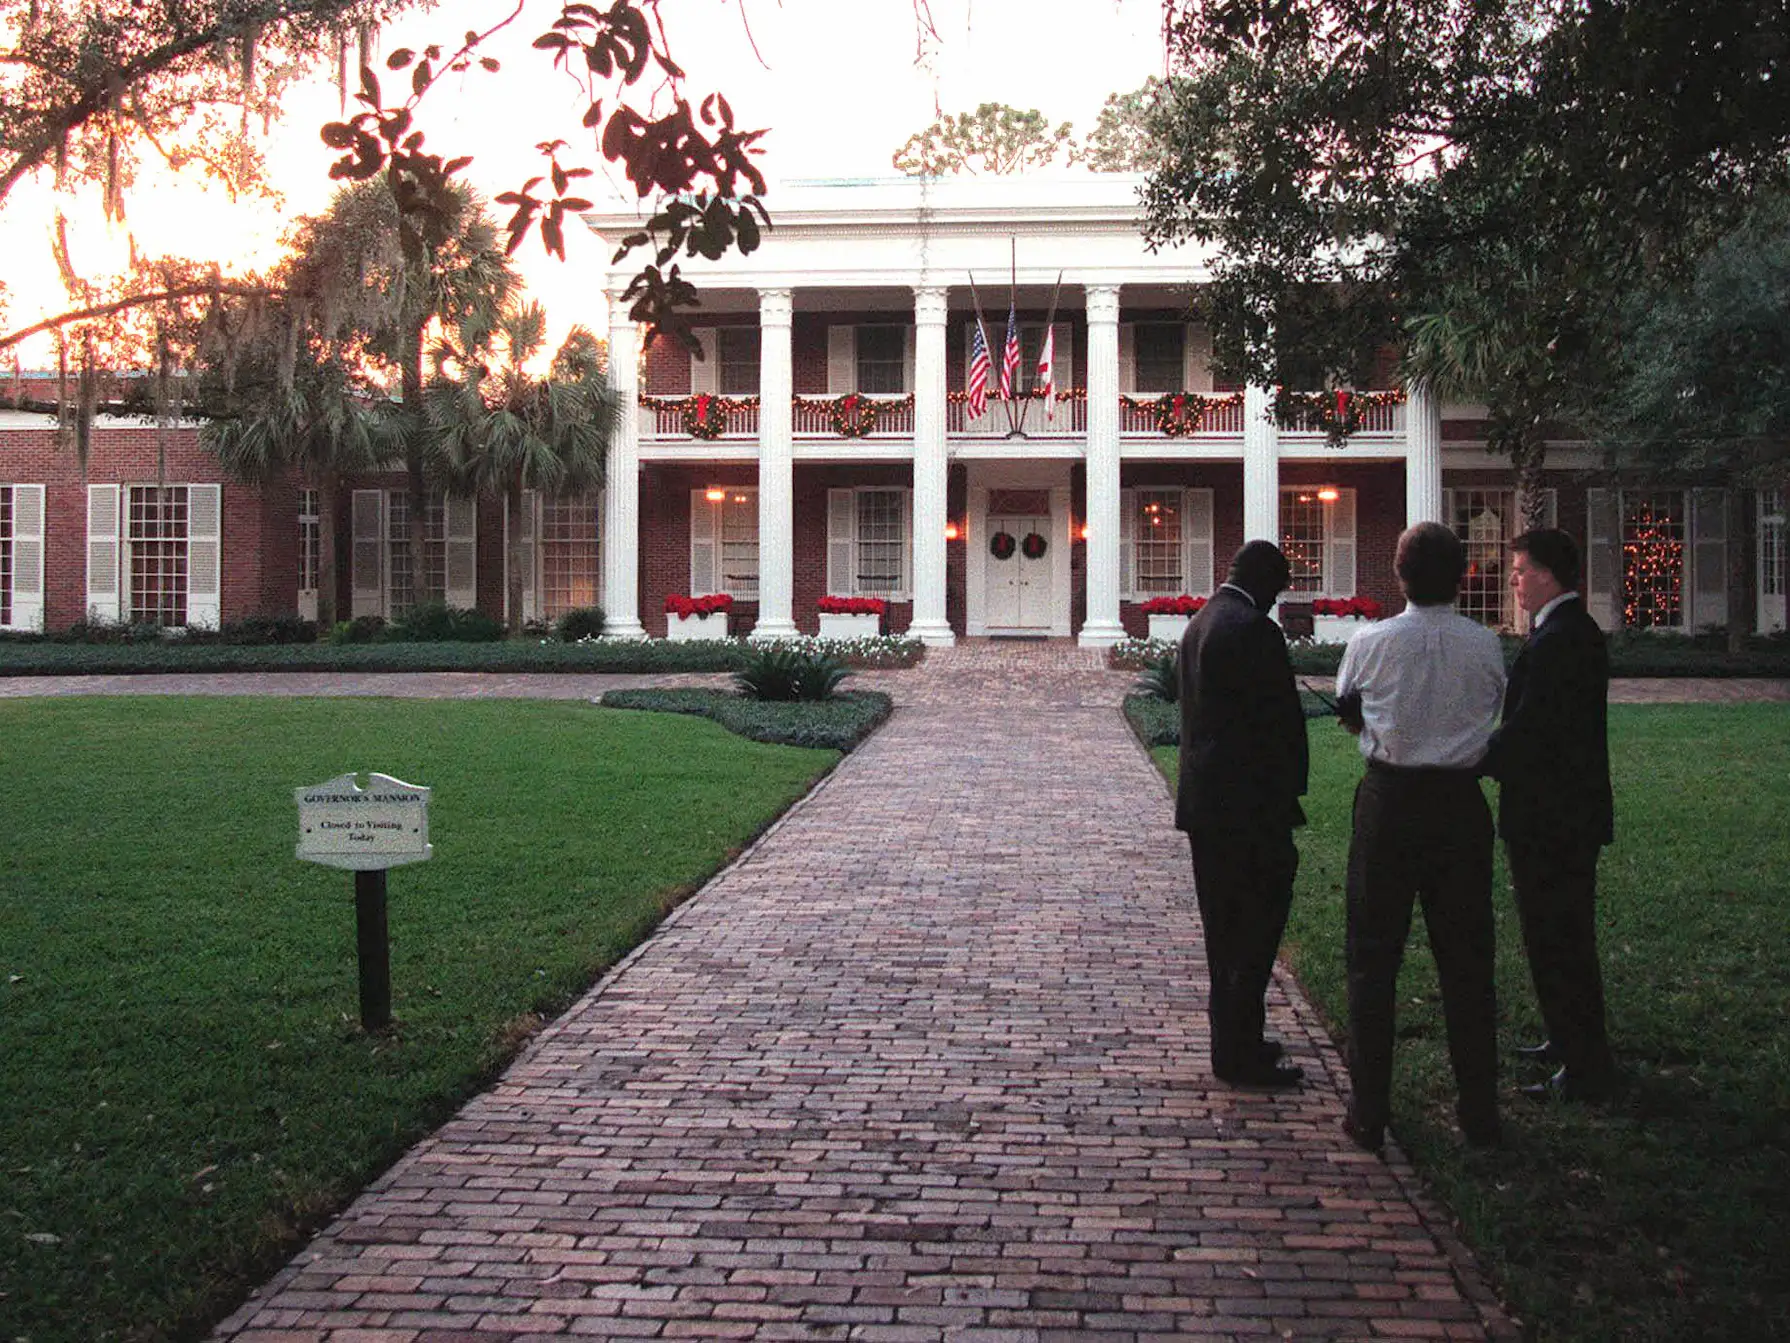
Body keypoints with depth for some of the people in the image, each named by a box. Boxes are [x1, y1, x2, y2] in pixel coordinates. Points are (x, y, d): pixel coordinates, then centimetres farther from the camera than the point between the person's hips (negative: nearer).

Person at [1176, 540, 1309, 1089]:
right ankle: (1241, 1054, -1)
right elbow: (1280, 719, -17)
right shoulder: (1254, 630, -16)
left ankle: (1233, 1042, 24)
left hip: (1204, 800, 10)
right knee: (1260, 919, -3)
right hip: (1249, 802, -10)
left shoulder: (1199, 624, 13)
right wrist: (1289, 791, -7)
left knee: (1225, 925, 15)